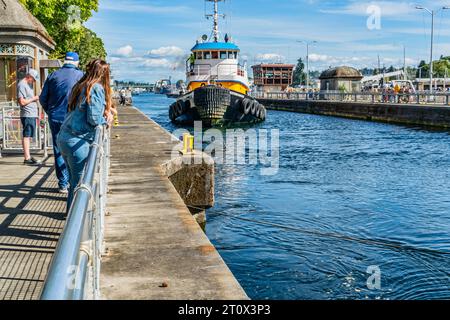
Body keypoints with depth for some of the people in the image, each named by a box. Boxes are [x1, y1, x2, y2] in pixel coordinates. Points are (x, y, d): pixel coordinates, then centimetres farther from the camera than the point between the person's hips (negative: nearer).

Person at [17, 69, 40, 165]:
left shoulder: (29, 84, 20)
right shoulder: (22, 85, -10)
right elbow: (22, 102, -17)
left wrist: (36, 98, 12)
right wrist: (33, 98, -9)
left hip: (32, 114, 9)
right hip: (27, 115, -9)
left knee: (29, 136, 11)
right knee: (26, 136, -7)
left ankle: (28, 156, 17)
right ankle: (27, 158, -7)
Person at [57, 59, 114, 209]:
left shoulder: (80, 86, 13)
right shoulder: (97, 88, -11)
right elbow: (94, 119, -19)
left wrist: (106, 113, 9)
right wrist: (106, 120, 1)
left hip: (63, 138, 8)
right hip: (77, 142, -8)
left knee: (74, 179, 20)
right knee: (80, 181, 3)